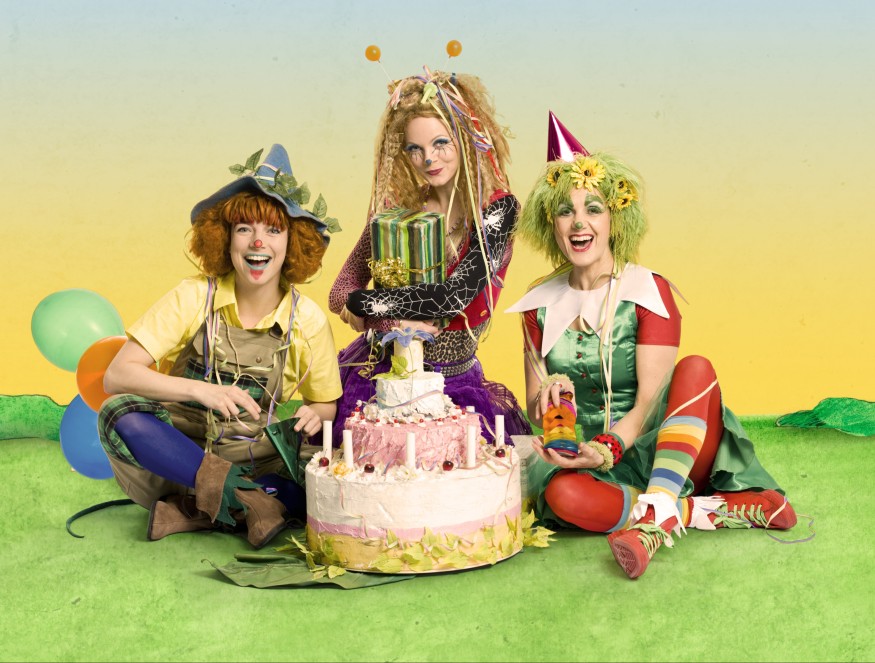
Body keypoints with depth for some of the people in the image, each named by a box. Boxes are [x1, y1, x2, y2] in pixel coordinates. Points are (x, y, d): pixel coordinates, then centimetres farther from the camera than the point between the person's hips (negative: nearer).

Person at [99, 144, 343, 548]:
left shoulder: (307, 320, -3)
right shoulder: (194, 297, -7)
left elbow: (328, 405, 8)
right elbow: (116, 376, -13)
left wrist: (314, 416, -17)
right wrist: (200, 391, -27)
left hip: (256, 462, 1)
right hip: (179, 450, -1)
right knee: (120, 414, -31)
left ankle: (194, 510, -22)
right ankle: (246, 500, -31)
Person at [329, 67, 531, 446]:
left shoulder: (495, 209, -7)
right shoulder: (398, 206, 1)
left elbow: (455, 295, -19)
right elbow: (339, 294, 0)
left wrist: (364, 302, -12)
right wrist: (397, 322, -17)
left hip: (453, 383, -1)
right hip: (379, 372, 2)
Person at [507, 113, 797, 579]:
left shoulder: (649, 291, -3)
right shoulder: (540, 304, 6)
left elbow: (649, 402, -12)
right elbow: (533, 407, 5)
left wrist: (608, 449, -30)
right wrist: (549, 400, -20)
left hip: (652, 446, -1)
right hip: (581, 453, 1)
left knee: (696, 367, -29)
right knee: (561, 494, -35)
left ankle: (653, 520, -41)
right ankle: (726, 509, -27)